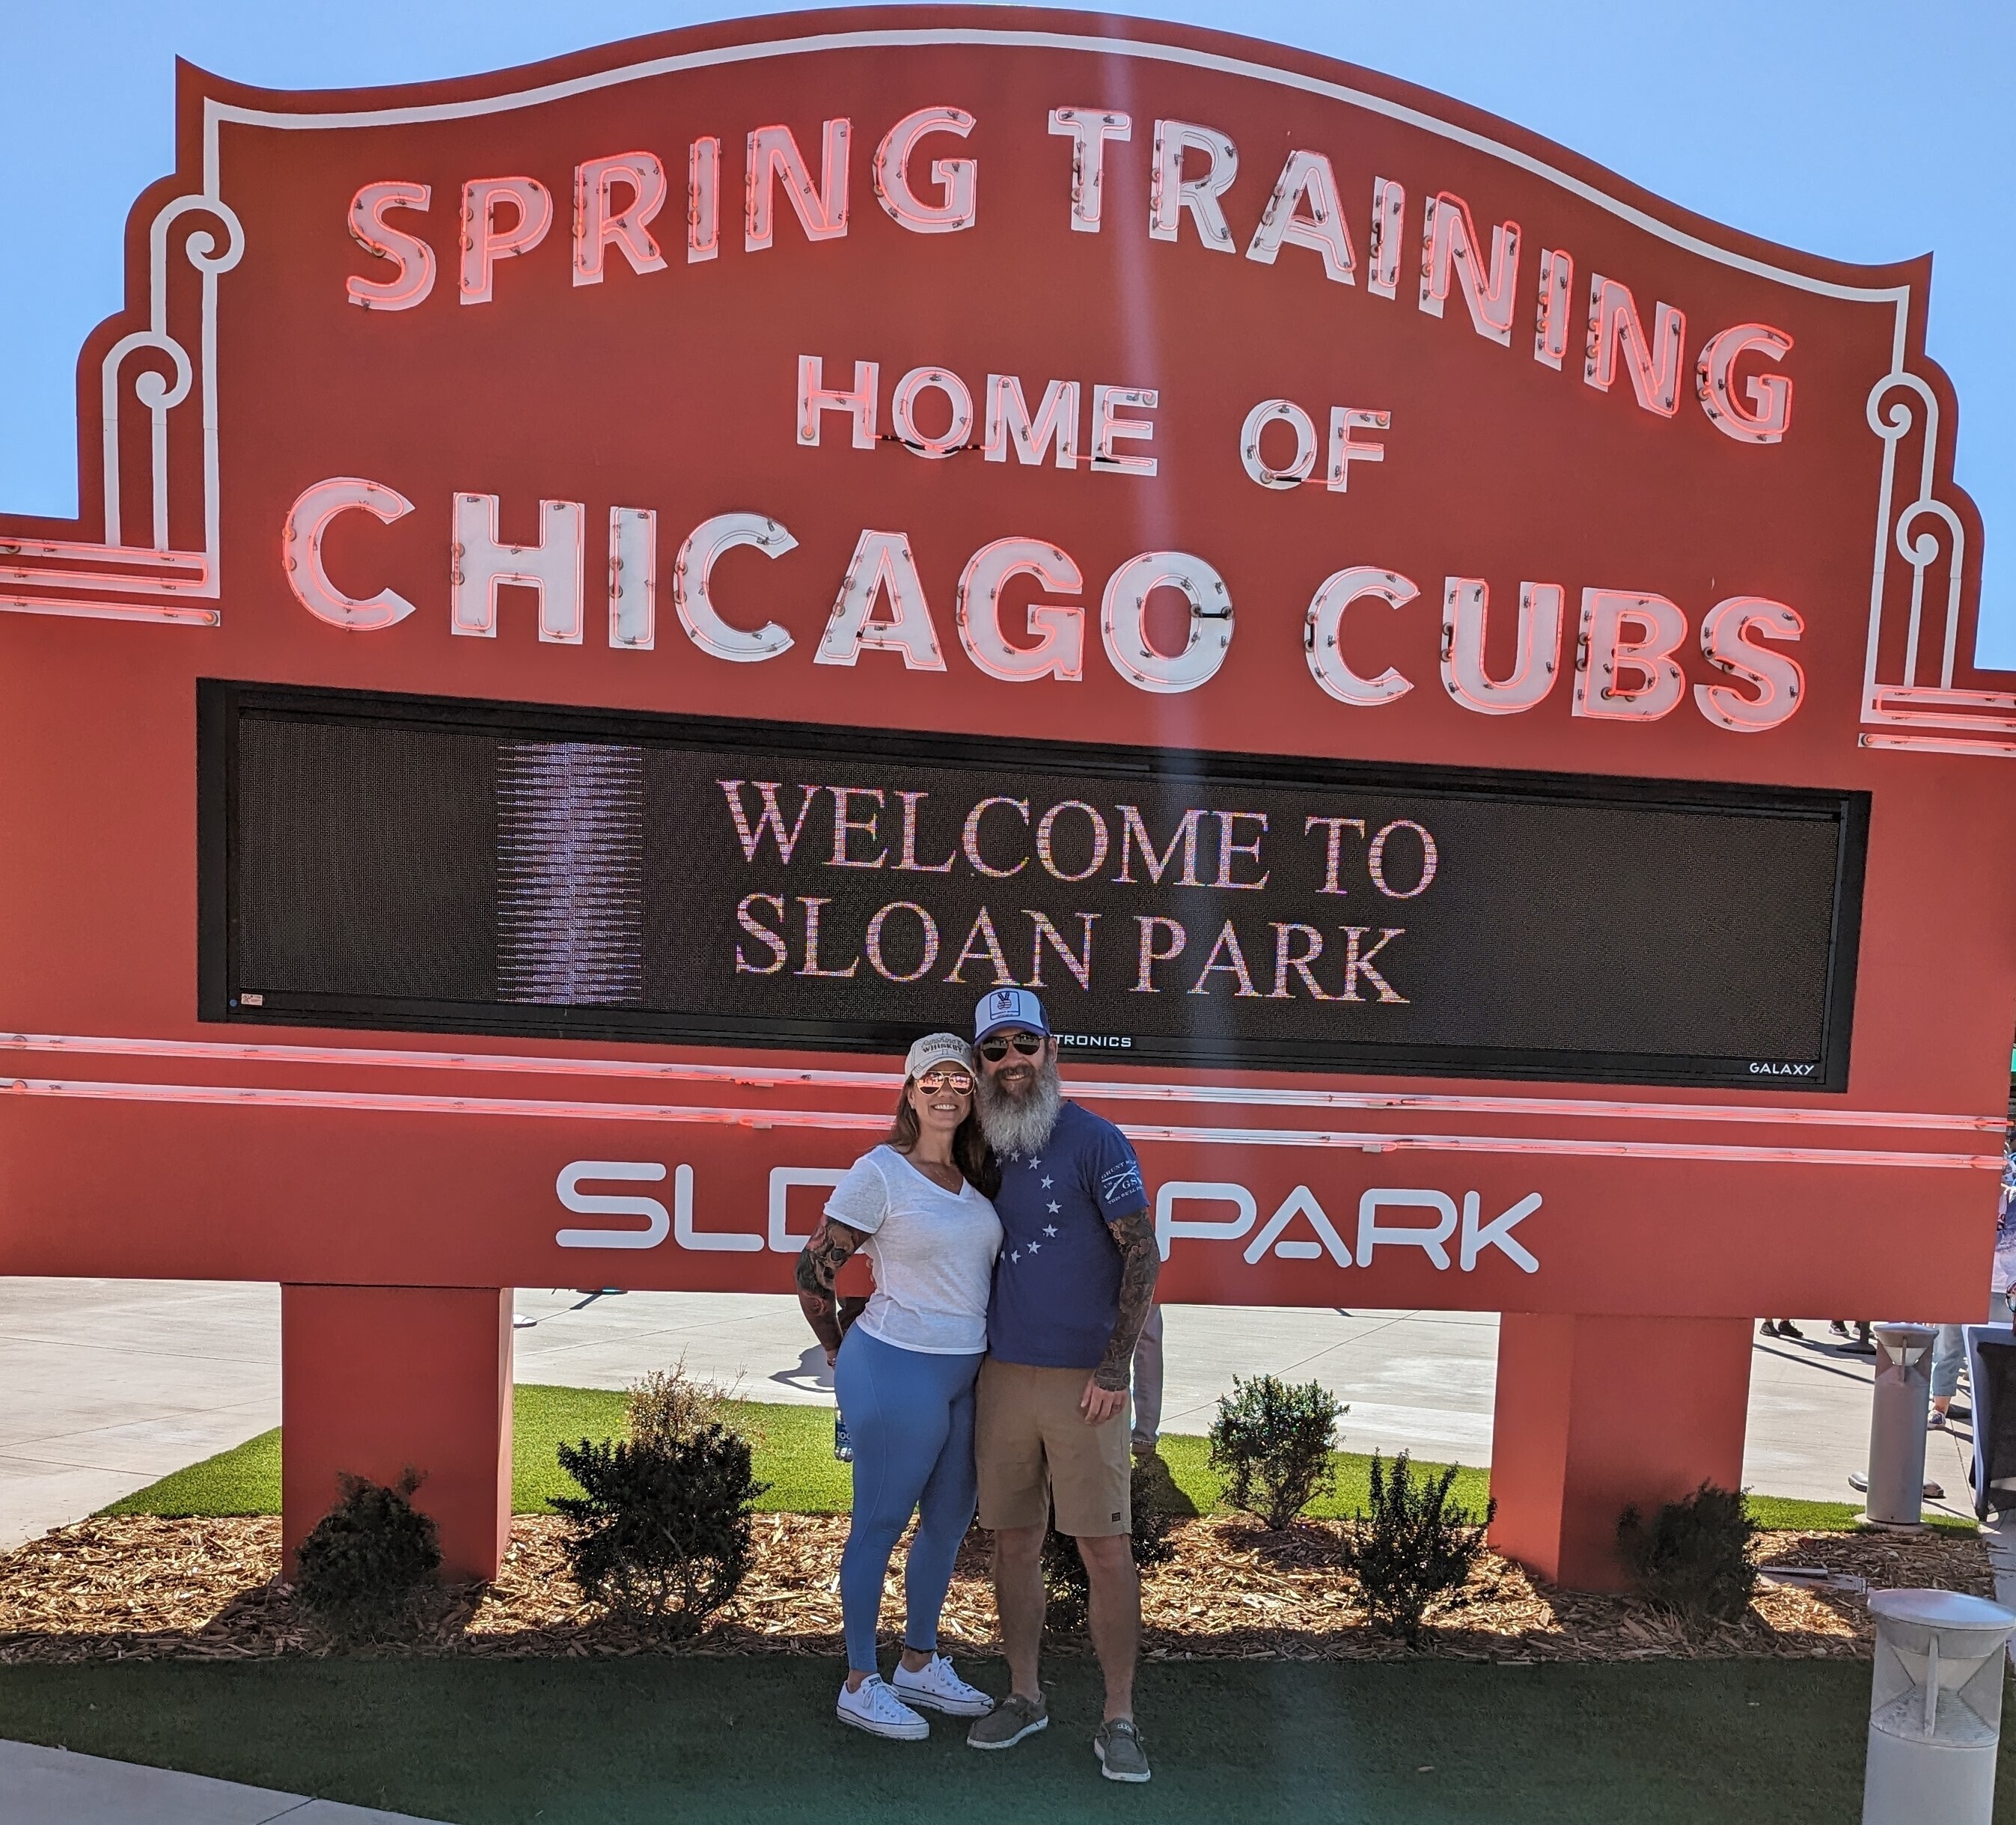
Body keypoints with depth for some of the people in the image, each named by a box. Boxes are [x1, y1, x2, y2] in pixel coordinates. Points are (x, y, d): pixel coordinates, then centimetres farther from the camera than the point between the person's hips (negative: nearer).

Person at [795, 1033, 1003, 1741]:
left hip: (967, 1373, 7)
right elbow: (812, 1271, -10)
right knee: (880, 1524, 7)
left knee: (949, 1521, 18)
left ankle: (920, 1664, 37)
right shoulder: (879, 1172, -13)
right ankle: (859, 1684, 24)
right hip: (898, 1370, -7)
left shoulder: (975, 1176, 7)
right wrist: (843, 1359, 0)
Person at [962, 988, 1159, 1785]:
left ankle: (1119, 1720, 16)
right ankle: (1024, 1695, 29)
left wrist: (1114, 1368, -13)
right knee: (1014, 1541, 13)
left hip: (1084, 1382, -5)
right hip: (1002, 1376, 5)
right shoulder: (984, 1151, 9)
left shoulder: (1095, 1142, -8)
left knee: (1106, 1547, 1)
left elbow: (1142, 1254, -9)